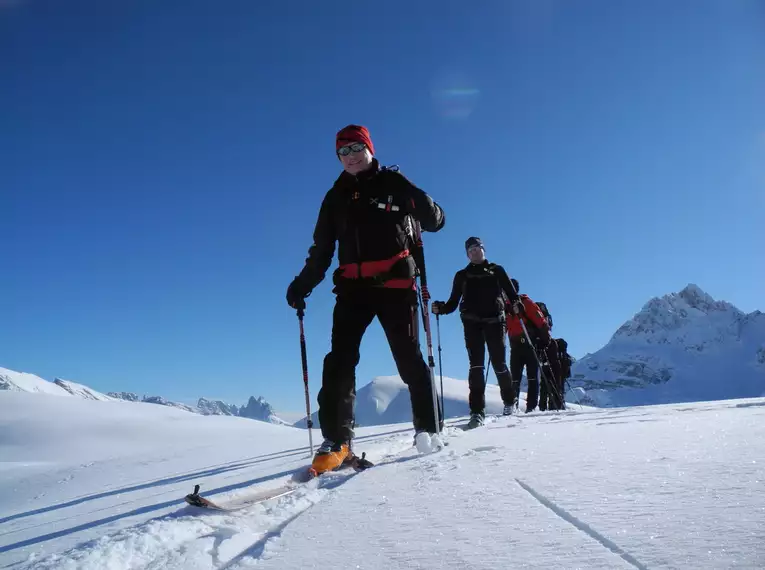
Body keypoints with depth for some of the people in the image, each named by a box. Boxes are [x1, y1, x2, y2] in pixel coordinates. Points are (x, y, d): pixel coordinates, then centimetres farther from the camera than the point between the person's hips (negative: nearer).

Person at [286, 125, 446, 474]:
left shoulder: (394, 183, 9)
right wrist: (302, 286, 12)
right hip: (353, 286, 3)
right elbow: (321, 250, 20)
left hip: (395, 283, -3)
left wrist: (425, 209, -16)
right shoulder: (336, 197, 18)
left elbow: (434, 221, 7)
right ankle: (337, 439, -6)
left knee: (408, 358, -2)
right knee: (340, 358, -9)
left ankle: (427, 429, 12)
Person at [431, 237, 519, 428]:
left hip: (494, 321, 0)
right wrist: (441, 308, -11)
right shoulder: (462, 275, 17)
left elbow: (511, 293, 10)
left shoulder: (497, 270, 17)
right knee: (476, 365, -12)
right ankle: (477, 411, -17)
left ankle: (509, 402, 23)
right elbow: (453, 302, 11)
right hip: (472, 323, 0)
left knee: (499, 364, 0)